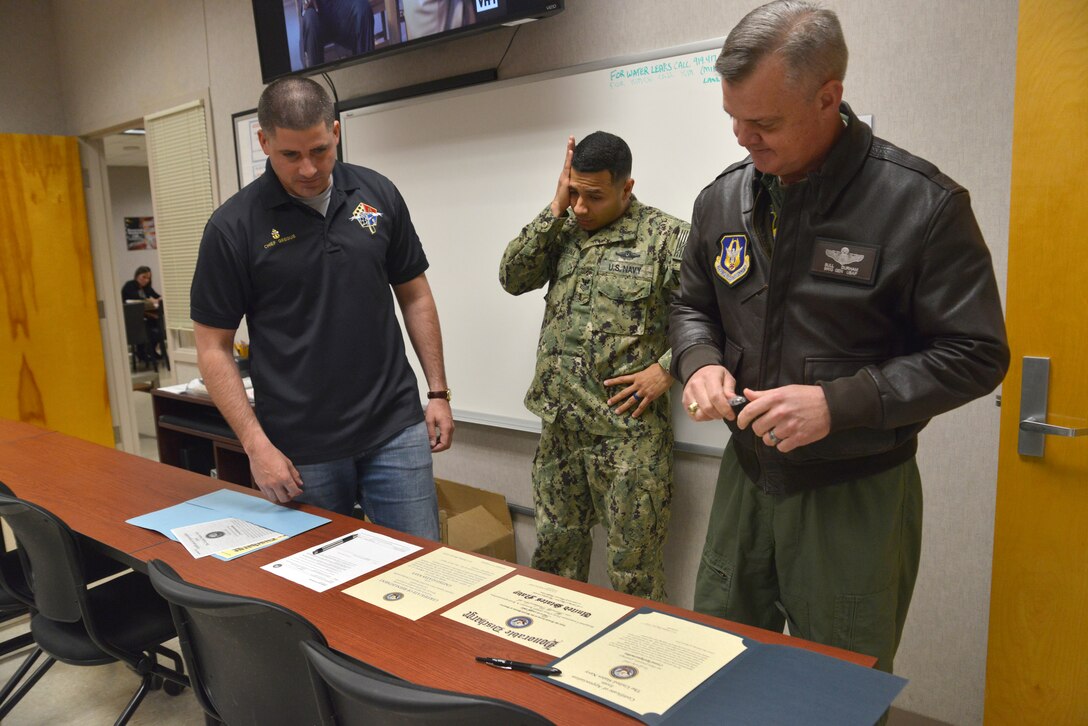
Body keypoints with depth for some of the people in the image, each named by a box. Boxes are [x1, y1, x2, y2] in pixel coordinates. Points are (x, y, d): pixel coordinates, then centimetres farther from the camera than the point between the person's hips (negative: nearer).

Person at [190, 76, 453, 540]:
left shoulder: (377, 194, 1)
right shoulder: (233, 226, -7)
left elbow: (414, 294, 10)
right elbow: (213, 347, -3)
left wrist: (437, 391, 5)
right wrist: (256, 445, -10)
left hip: (394, 431, 2)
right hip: (301, 451, -2)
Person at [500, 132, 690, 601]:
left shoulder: (666, 237, -8)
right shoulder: (562, 232, 10)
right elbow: (513, 278, -1)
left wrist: (666, 369, -17)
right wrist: (555, 209, -5)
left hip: (628, 428, -5)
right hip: (560, 425, 6)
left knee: (634, 562, 6)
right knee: (554, 547, 19)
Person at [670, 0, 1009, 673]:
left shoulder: (923, 204, -16)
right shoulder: (723, 199, 0)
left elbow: (976, 354, -13)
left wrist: (838, 404, -24)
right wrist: (701, 362, -10)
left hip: (858, 493, -4)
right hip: (745, 475, 5)